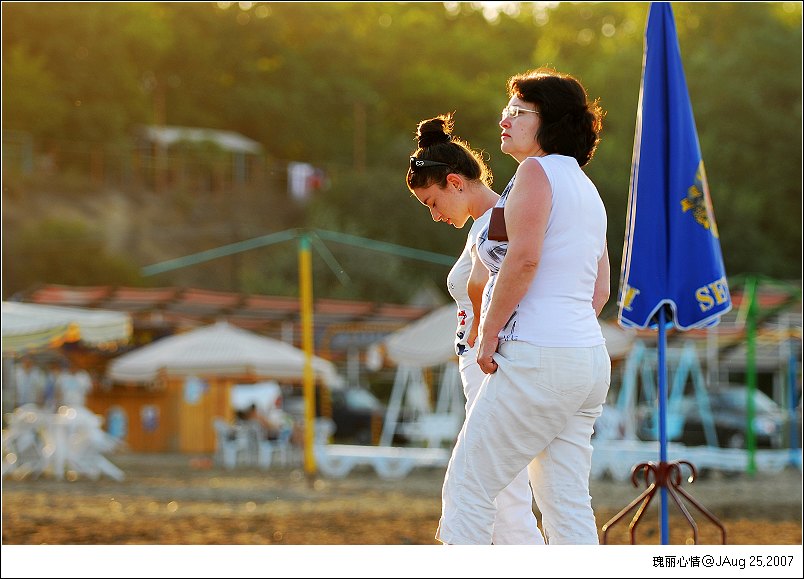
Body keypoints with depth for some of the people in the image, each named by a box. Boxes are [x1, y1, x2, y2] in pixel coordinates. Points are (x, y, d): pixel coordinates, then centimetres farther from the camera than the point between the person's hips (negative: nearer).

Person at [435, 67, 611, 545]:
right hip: (588, 357, 9)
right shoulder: (586, 188, 20)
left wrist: (490, 334, -13)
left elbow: (523, 258, -20)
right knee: (568, 506, 7)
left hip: (538, 358, -9)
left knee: (467, 486, -2)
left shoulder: (536, 172, -7)